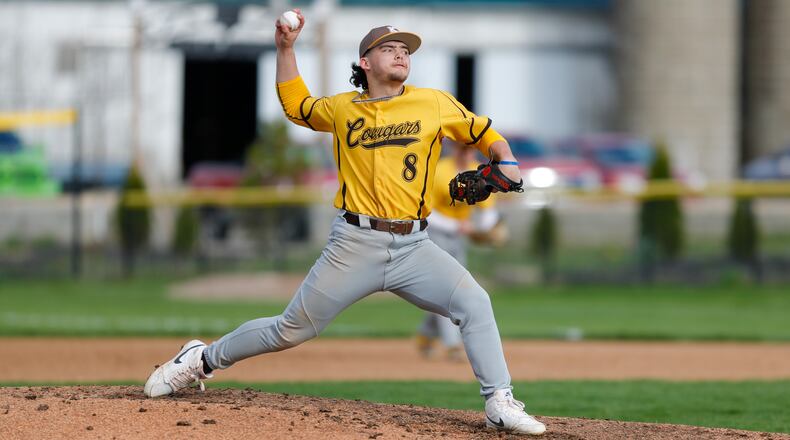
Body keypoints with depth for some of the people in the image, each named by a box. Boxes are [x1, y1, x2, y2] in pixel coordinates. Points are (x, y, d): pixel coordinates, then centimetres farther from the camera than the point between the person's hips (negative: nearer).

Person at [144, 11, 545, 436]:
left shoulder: (435, 104, 5)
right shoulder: (342, 109, 8)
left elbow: (483, 132, 15)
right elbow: (296, 105, 26)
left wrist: (506, 161, -6)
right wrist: (285, 48, 17)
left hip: (412, 247, 0)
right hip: (355, 243, 0)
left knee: (474, 303, -22)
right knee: (291, 329, 5)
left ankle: (500, 404, -18)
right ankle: (202, 359, 25)